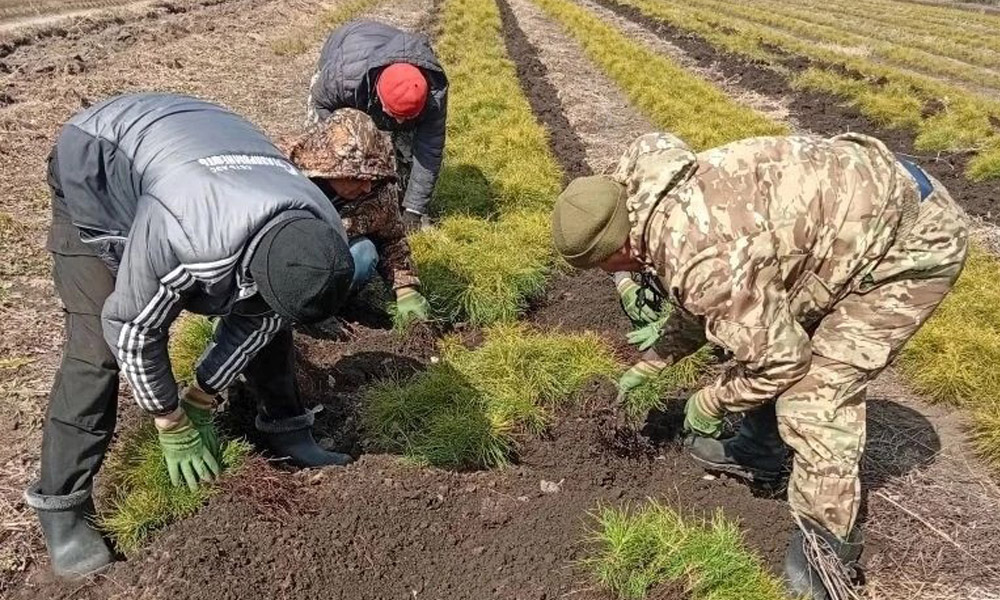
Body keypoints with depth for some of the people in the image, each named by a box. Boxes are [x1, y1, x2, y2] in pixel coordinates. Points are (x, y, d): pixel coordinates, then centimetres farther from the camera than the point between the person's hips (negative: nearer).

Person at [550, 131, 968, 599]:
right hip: (869, 195, 10)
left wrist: (712, 402, -2)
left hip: (914, 239, -10)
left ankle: (826, 552, 8)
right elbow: (701, 306, 19)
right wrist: (646, 366, 24)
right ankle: (759, 452, 38)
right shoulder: (665, 202, 1)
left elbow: (779, 355, -19)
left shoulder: (699, 259, -30)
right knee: (767, 315, 18)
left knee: (813, 397, -12)